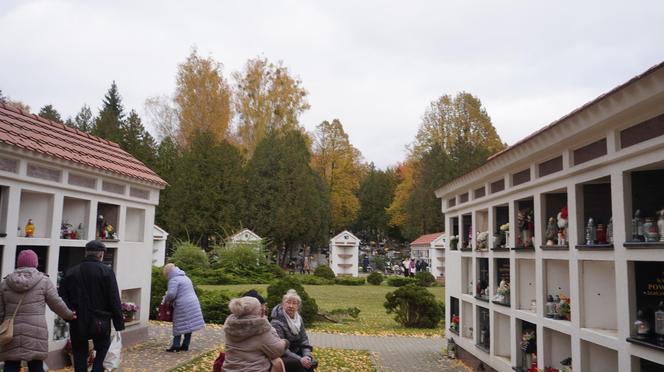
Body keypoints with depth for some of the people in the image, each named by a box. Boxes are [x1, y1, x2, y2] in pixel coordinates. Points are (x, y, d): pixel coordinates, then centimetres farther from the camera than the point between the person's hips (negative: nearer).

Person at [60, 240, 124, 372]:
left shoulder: (71, 272, 4)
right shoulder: (106, 271, -9)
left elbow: (63, 297, 2)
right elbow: (114, 301, -10)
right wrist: (119, 324, -5)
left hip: (78, 323, 3)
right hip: (101, 322, -3)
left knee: (80, 355, 13)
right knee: (102, 351, 16)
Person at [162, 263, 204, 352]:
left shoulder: (174, 280, -10)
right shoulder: (185, 277, 20)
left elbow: (171, 294, -21)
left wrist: (165, 300, -2)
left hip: (183, 306, -8)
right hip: (193, 304, 8)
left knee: (179, 326, 1)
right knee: (188, 325, 10)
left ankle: (176, 345, 3)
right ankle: (185, 345, 15)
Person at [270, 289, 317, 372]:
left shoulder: (299, 319, 4)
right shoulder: (277, 322, -17)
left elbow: (304, 341, 5)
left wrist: (307, 356, -14)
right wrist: (300, 359, -27)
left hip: (297, 353, 6)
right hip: (282, 358, -6)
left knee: (311, 362, -20)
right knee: (301, 364, -28)